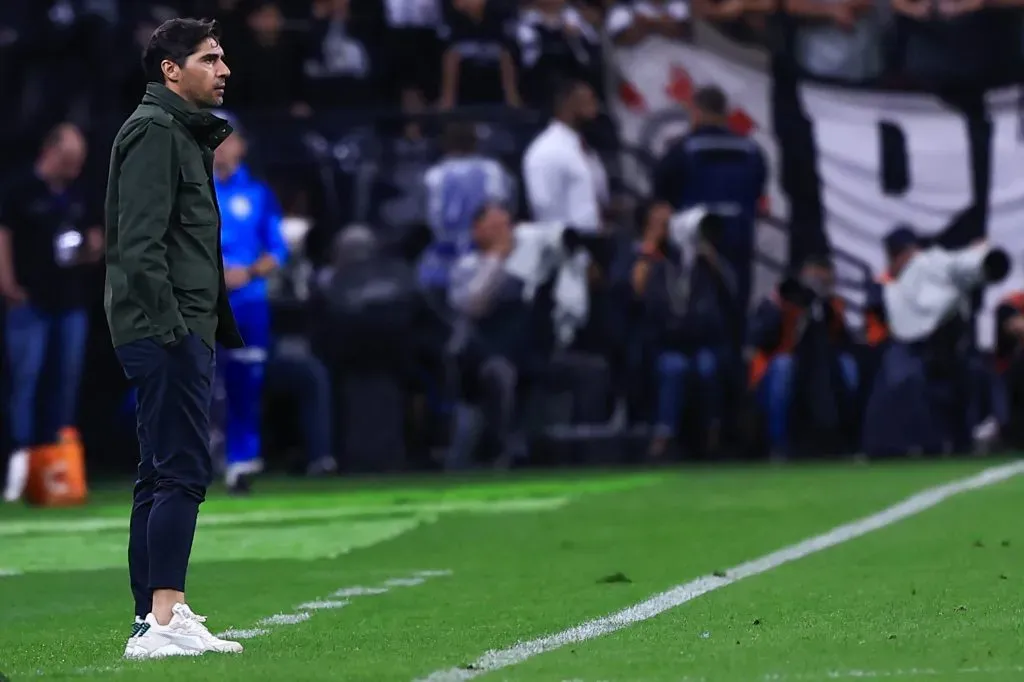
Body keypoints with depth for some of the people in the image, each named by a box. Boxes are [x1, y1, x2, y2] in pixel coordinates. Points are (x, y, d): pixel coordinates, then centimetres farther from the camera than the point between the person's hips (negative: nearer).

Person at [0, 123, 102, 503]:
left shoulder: (78, 199, 14)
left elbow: (92, 246, 23)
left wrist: (94, 250, 0)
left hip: (71, 304, 6)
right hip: (31, 304, -6)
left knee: (68, 380, 7)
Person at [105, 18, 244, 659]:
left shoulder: (185, 133, 22)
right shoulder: (154, 131, -10)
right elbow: (139, 243, -18)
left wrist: (215, 327, 17)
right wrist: (170, 327, -22)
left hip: (181, 331, 11)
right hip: (167, 330, -11)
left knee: (162, 475, 10)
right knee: (183, 471, -14)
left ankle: (153, 620, 12)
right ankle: (165, 622, -19)